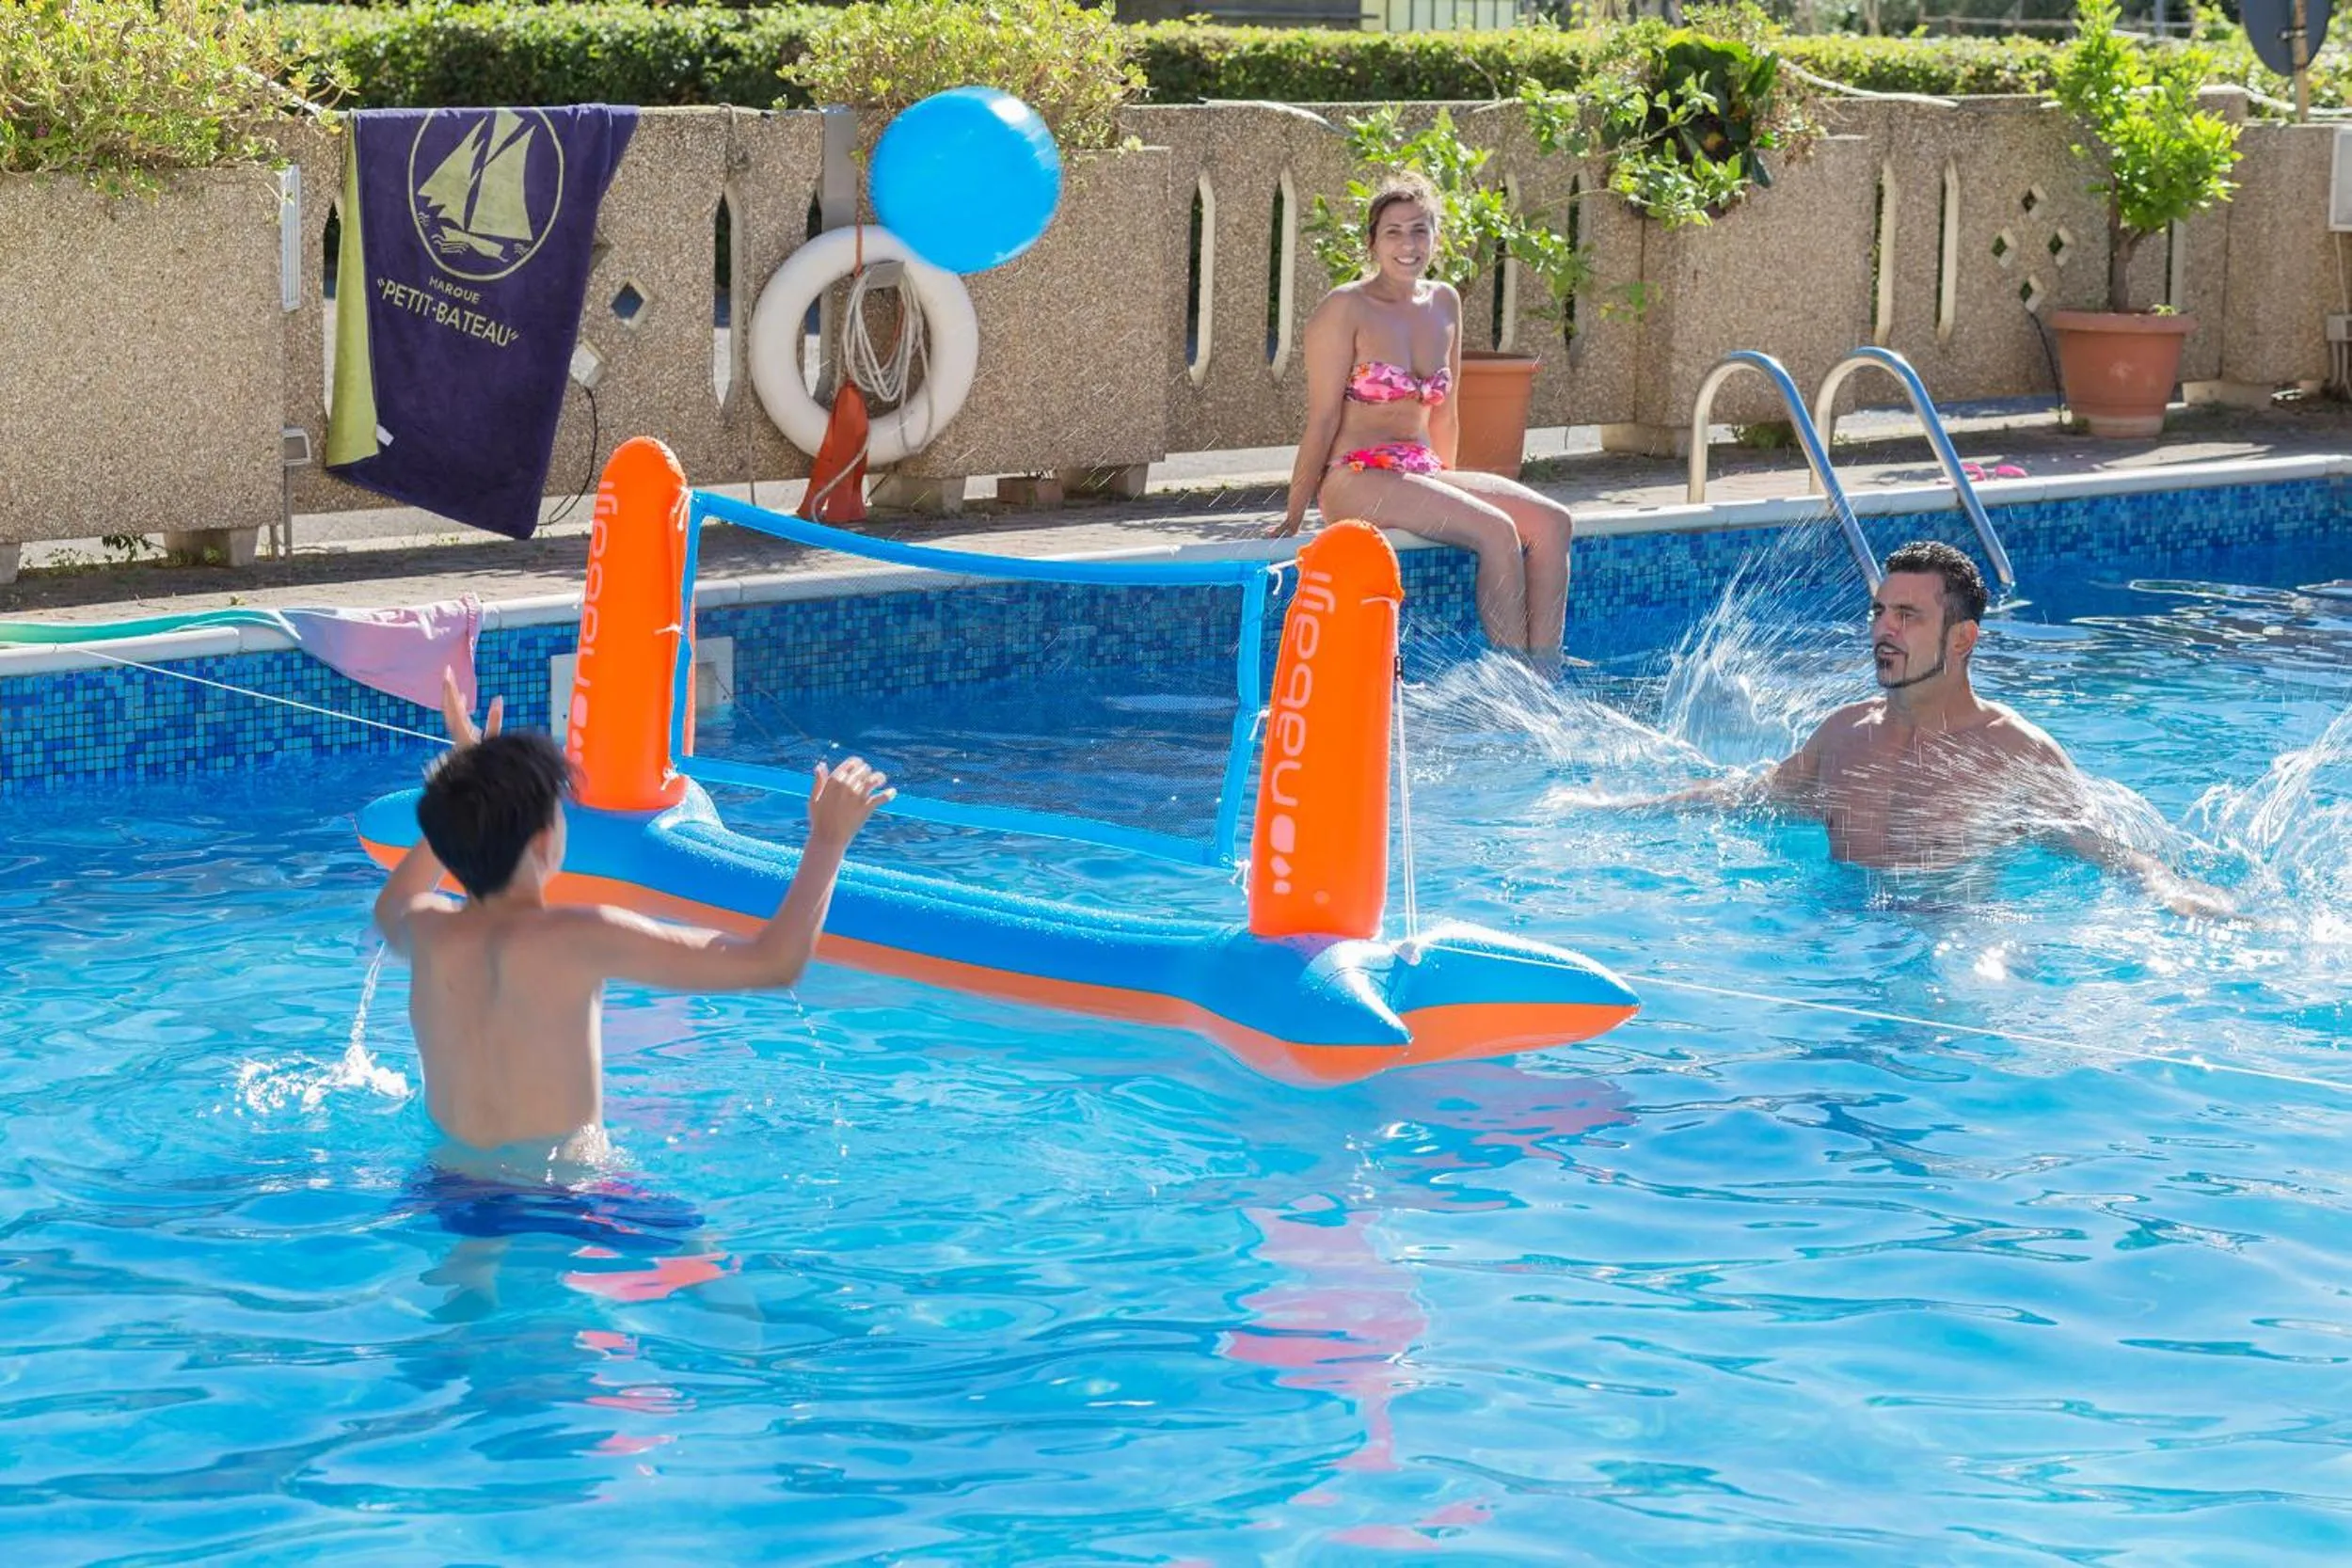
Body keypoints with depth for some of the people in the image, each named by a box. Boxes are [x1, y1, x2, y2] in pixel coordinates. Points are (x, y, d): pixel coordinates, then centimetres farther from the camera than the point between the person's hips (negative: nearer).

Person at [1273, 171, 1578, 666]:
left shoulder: (1444, 303, 13)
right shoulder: (1345, 309, -7)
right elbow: (1322, 419, -10)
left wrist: (1446, 482, 24)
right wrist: (1295, 514, -11)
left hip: (1423, 473, 7)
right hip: (1355, 479, -7)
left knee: (1552, 521, -12)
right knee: (1496, 530, -26)